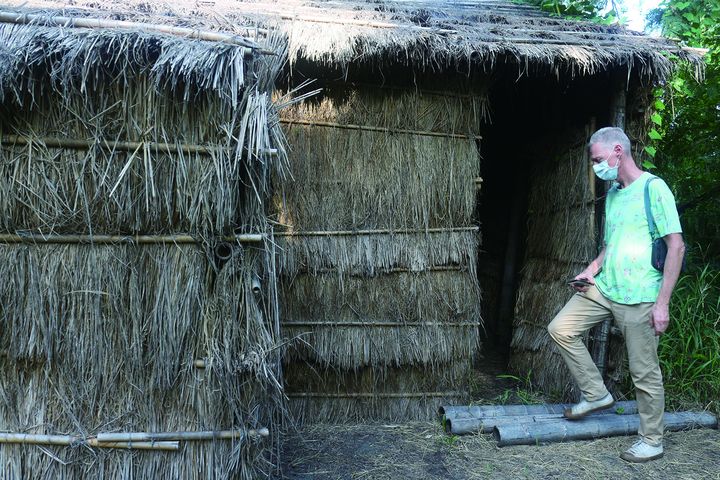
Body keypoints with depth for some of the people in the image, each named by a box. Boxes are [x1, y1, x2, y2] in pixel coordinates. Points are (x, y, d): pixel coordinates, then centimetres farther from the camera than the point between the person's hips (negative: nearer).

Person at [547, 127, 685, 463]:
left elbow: (676, 246, -15)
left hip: (639, 297, -8)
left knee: (645, 372, 2)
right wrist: (592, 269, 4)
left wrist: (662, 303, -18)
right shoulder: (612, 194, 12)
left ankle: (651, 441, 20)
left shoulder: (653, 189, -12)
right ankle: (596, 394, 16)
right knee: (561, 329, 1)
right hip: (603, 288, 8)